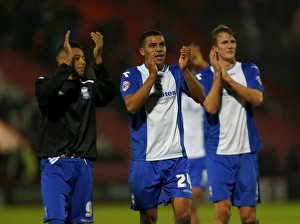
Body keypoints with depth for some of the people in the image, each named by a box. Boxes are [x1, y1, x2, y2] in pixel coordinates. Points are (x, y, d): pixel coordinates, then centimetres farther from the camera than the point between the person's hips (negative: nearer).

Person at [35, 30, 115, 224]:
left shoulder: (89, 87, 12)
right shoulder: (46, 83, 3)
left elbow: (108, 94, -9)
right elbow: (45, 94, -22)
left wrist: (98, 61, -20)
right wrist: (68, 64, -27)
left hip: (83, 165, 4)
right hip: (55, 163, -4)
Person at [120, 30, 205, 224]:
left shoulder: (175, 73, 6)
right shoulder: (132, 75, -1)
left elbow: (200, 97, -8)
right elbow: (131, 106, -18)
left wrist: (184, 69, -20)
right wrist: (152, 75, -23)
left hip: (176, 157, 1)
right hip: (144, 159, -1)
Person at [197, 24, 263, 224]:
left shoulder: (250, 70, 6)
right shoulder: (205, 76, 1)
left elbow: (257, 99, -12)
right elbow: (211, 108, -14)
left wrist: (228, 78, -14)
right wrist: (217, 76, -16)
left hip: (246, 150, 2)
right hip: (218, 152, -2)